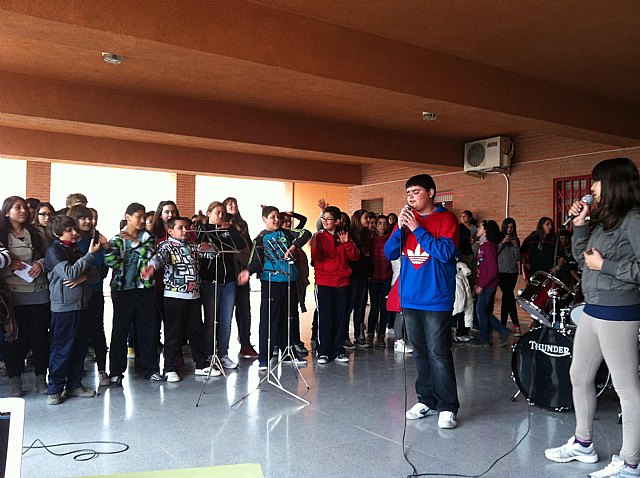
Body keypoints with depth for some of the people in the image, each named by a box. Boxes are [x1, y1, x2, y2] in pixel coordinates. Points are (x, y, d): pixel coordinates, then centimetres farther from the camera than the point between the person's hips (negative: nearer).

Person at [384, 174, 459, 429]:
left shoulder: (446, 219, -3)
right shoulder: (407, 218, 11)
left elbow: (445, 252, -17)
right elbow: (390, 253, 6)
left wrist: (417, 229, -17)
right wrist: (400, 228, -10)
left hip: (437, 299, -5)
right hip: (410, 298, 5)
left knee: (438, 353, -5)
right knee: (420, 351, 12)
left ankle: (448, 406, 6)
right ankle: (427, 400, 24)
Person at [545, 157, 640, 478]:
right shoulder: (604, 220, 13)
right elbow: (582, 258, 15)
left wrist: (604, 265, -17)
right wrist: (579, 224, 6)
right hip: (592, 309, 10)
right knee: (579, 377, 18)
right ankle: (583, 444, 33)